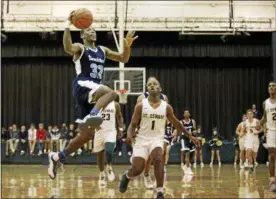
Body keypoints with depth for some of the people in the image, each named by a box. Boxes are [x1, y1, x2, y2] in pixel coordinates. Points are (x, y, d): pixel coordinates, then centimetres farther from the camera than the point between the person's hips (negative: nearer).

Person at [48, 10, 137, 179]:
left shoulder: (103, 50, 23)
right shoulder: (80, 48, 2)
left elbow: (124, 59, 22)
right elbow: (67, 48, -22)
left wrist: (127, 46, 3)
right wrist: (68, 25, -29)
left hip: (94, 91, 7)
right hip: (82, 86, -7)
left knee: (87, 134, 5)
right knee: (111, 93, -35)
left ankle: (58, 157, 13)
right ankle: (91, 116, -50)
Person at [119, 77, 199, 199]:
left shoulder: (166, 107, 1)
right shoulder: (141, 105, -4)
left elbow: (176, 124, 14)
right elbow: (133, 125, -1)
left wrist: (189, 136, 17)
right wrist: (129, 134, -23)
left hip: (157, 139, 1)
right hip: (141, 139, 0)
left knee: (158, 159, -31)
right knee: (136, 170, -10)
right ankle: (126, 176, 29)